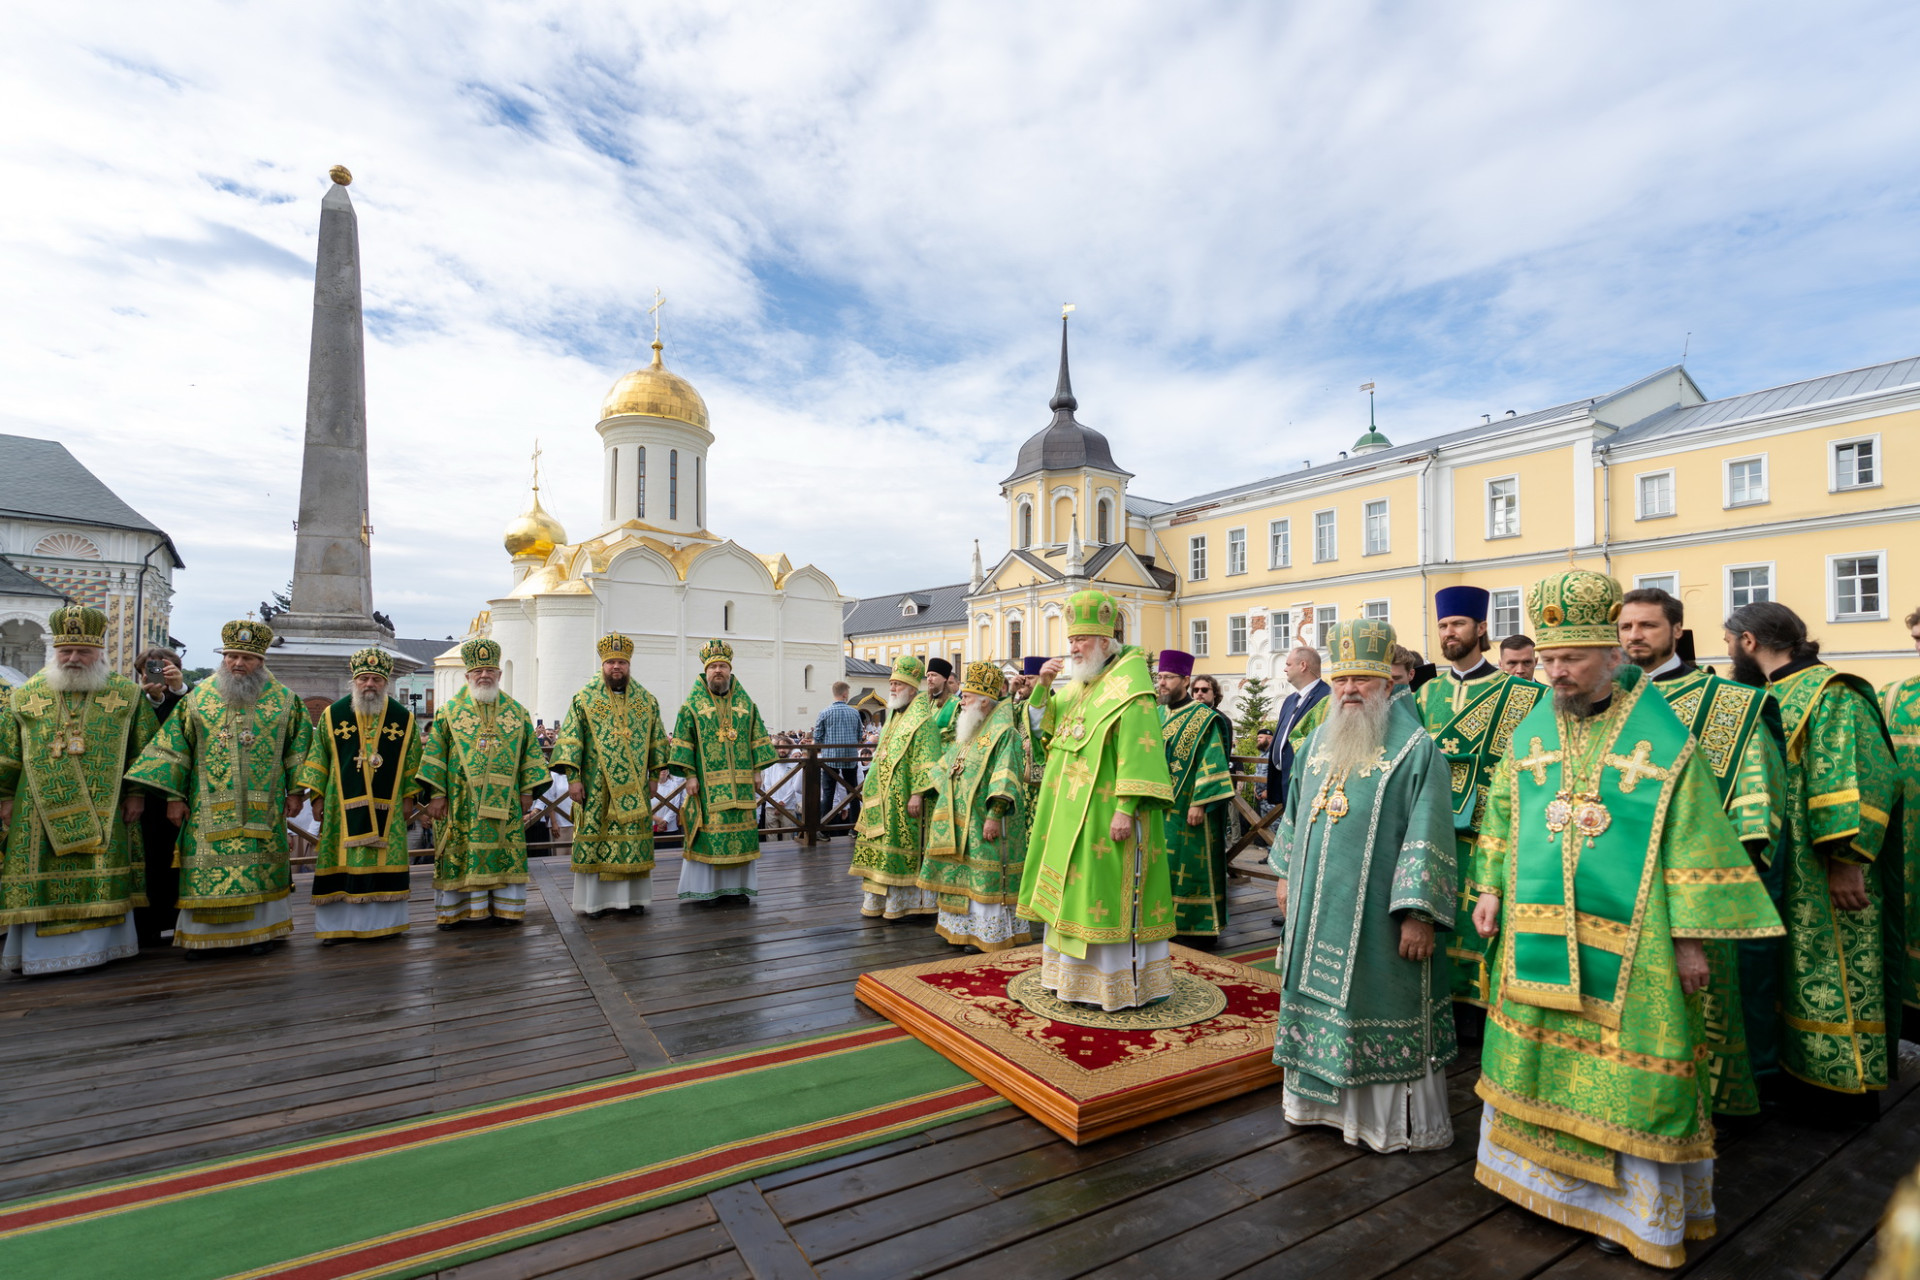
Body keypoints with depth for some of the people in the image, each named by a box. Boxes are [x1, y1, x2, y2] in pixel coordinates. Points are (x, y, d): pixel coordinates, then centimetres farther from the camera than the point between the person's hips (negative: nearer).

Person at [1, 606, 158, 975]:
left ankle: (97, 947, 8)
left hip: (104, 815, -2)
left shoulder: (127, 694, 4)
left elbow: (146, 749, 3)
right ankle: (38, 951, 14)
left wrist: (137, 793, -2)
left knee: (100, 883, 0)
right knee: (41, 883, 4)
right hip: (40, 813, 2)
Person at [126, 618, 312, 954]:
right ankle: (201, 934, 15)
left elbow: (298, 744, 6)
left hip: (262, 809, -1)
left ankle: (259, 929, 15)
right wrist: (174, 795, 0)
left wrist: (294, 791, 2)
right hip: (209, 808, 1)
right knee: (206, 867, 2)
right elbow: (175, 745, 5)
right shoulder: (199, 696, 5)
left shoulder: (283, 699, 3)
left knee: (260, 868, 4)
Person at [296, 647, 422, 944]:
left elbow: (411, 763, 7)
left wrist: (407, 798, 5)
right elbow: (318, 758, 5)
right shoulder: (332, 715, 1)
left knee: (385, 862, 5)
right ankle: (336, 925, 13)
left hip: (386, 807, 1)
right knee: (340, 863, 2)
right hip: (343, 806, 0)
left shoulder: (403, 718, 2)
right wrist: (318, 797, 1)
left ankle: (386, 922, 15)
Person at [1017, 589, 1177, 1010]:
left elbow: (1138, 750, -19)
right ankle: (1074, 973, 28)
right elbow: (1043, 723, 18)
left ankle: (1123, 982, 13)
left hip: (1106, 813, -8)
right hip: (1071, 811, 8)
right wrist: (1044, 686, 1)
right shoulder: (1078, 685, 12)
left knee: (1110, 894, -1)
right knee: (1074, 891, 15)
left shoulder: (1129, 686, -13)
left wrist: (1126, 807, -25)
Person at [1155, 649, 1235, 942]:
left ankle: (1200, 927, 13)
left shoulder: (1203, 718, -9)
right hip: (1161, 806, 7)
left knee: (1191, 866, 0)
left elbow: (1212, 763, -15)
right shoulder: (1159, 715, 11)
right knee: (1165, 864, 11)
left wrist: (1200, 803, -20)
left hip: (1189, 809, -7)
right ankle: (1171, 921, 23)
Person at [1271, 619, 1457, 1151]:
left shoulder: (1415, 749, -12)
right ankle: (1329, 1099, 34)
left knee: (1380, 1008, 5)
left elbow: (1429, 838, -15)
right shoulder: (1318, 740, 8)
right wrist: (1285, 874, 18)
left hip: (1377, 915, -6)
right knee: (1321, 1000, 16)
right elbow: (1296, 813, 17)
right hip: (1319, 909, 6)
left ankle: (1397, 1120, 25)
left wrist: (1419, 913, -19)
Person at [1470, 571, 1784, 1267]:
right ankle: (1545, 1169, 34)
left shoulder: (1663, 739, -8)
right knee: (1539, 1055, 14)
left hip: (1626, 944, -4)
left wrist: (1690, 939, -8)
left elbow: (1695, 843, -6)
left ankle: (1630, 1203, 25)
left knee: (1626, 1073, 6)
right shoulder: (1530, 731, 4)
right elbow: (1500, 816, 13)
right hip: (1536, 938, 4)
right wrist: (1491, 888, 8)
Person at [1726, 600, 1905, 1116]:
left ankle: (1851, 1087, 16)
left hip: (1823, 878, -8)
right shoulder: (1770, 696, 11)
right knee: (1798, 971, 17)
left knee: (1833, 973, 3)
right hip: (1782, 873, 9)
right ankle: (1804, 1068, 29)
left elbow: (1859, 781, -22)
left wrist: (1847, 862, -23)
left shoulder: (1830, 692, -15)